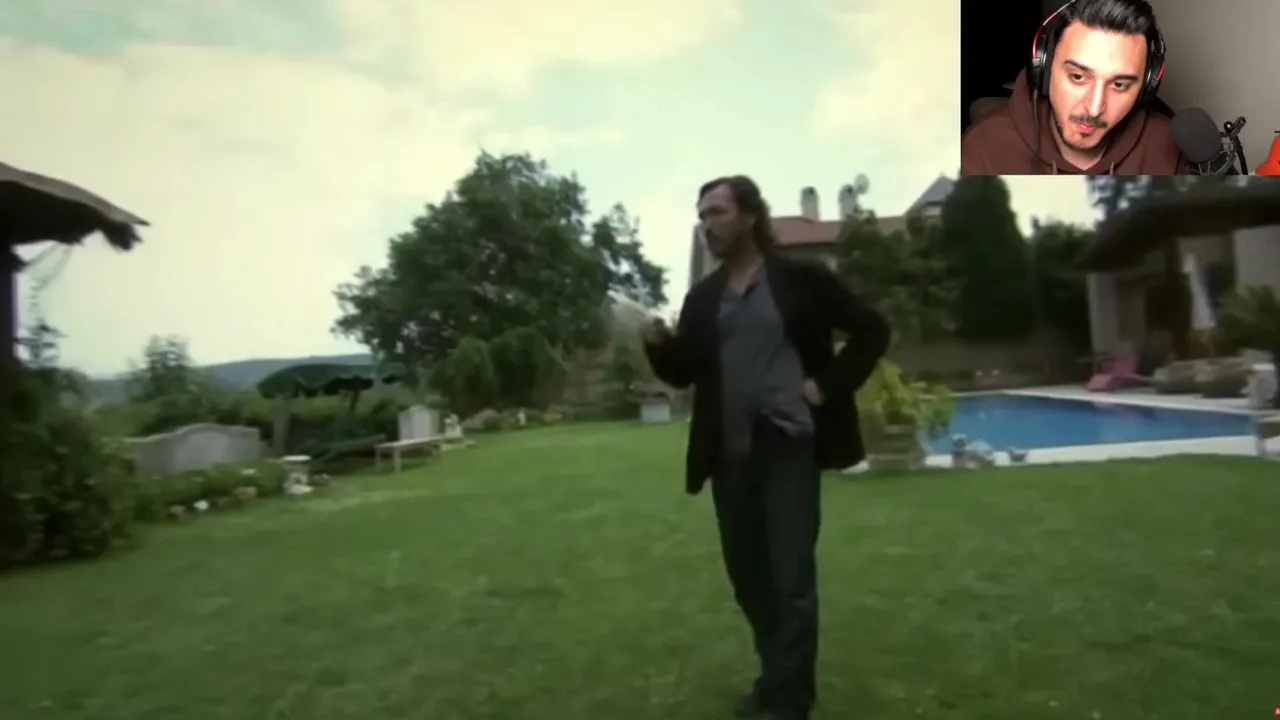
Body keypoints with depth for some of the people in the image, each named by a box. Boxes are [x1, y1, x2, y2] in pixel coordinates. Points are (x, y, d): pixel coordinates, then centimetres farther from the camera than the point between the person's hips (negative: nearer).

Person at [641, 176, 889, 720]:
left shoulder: (802, 278, -1)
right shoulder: (701, 297, 11)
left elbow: (871, 330, 2)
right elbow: (683, 373, 10)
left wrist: (828, 385, -7)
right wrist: (658, 344, -10)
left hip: (788, 446, -5)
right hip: (729, 454, 5)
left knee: (791, 578, -3)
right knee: (747, 574, 12)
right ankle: (777, 676, 31)